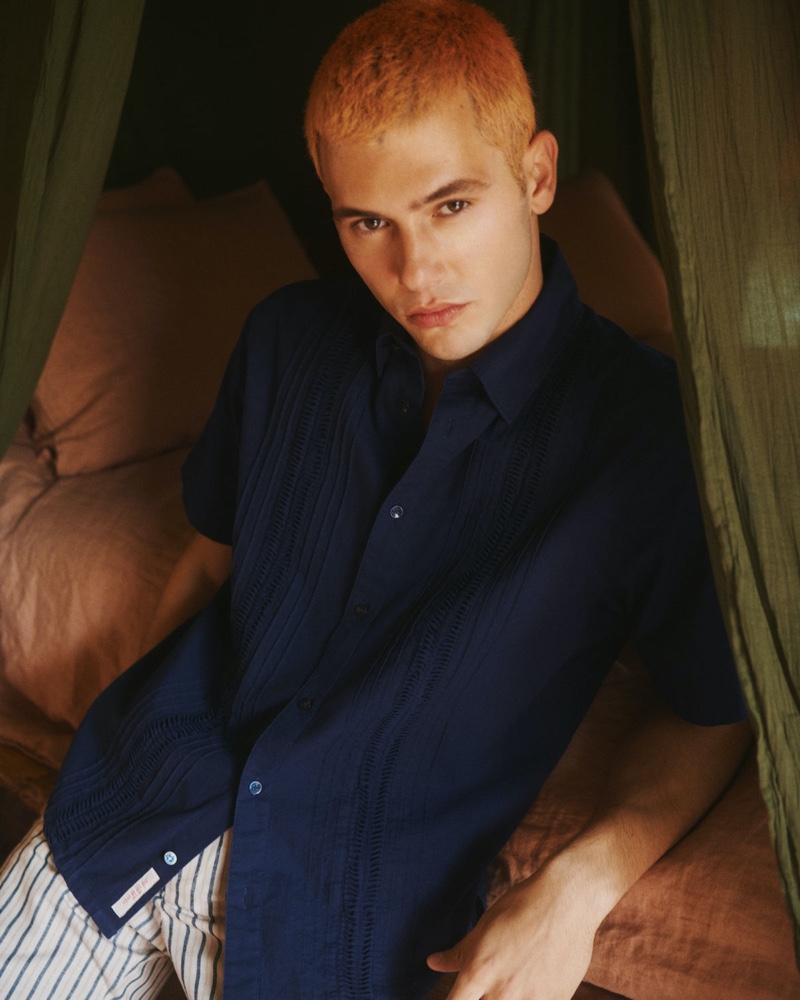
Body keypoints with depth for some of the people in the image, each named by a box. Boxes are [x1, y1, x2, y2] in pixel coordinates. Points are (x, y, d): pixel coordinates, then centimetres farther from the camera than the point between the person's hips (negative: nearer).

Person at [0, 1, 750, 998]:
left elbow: (710, 713, -5)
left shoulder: (649, 428, -14)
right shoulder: (288, 339, 0)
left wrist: (581, 880, -17)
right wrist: (135, 729, 7)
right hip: (146, 797, 4)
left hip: (352, 889, -3)